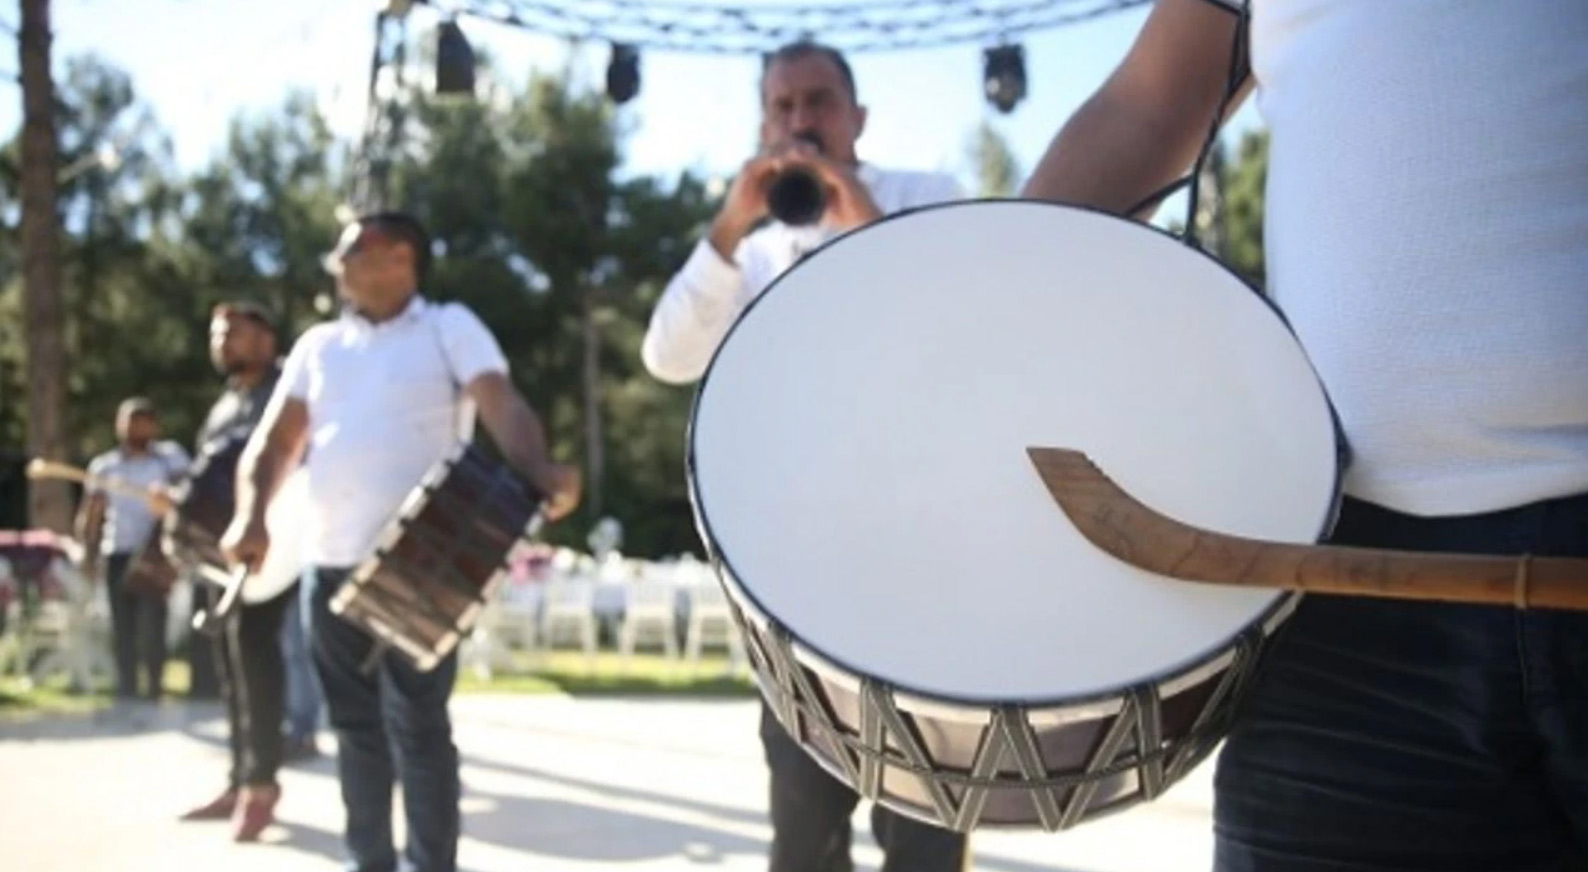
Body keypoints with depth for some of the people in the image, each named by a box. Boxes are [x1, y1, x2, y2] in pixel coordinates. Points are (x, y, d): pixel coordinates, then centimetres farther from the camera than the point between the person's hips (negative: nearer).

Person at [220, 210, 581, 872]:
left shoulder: (449, 327, 3)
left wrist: (541, 472, -33)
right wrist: (252, 516, -7)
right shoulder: (318, 344, 17)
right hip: (332, 562, 5)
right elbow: (275, 441, 12)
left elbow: (502, 407, -13)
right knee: (356, 723, 12)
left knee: (417, 724, -4)